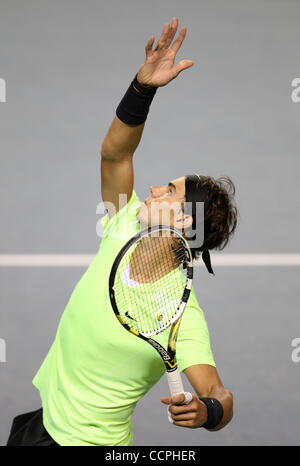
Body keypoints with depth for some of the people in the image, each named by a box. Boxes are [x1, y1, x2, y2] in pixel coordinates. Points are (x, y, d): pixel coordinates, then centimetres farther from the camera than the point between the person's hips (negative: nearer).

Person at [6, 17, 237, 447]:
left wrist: (205, 411, -51)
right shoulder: (125, 234, -7)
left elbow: (219, 396, -28)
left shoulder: (183, 313, -25)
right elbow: (115, 153, -12)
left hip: (89, 441, -6)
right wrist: (144, 86, -26)